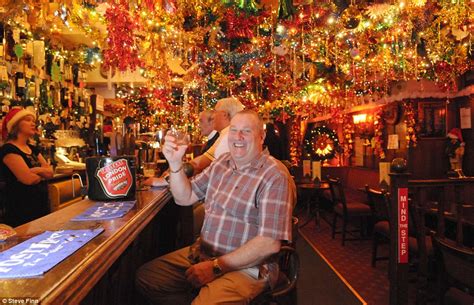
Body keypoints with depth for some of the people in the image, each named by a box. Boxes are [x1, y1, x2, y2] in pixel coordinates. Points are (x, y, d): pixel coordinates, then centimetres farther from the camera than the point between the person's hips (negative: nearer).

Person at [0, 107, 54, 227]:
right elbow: (29, 179, -22)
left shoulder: (33, 149, 14)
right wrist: (42, 174, -1)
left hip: (42, 206, 8)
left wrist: (35, 170, -17)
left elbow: (50, 172, 3)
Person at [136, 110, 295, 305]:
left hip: (247, 266, -7)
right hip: (202, 253, 7)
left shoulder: (275, 176, -16)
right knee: (146, 276, 0)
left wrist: (216, 266, -19)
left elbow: (270, 243, -20)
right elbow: (185, 198, 10)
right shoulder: (222, 162, 7)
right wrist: (175, 163, -7)